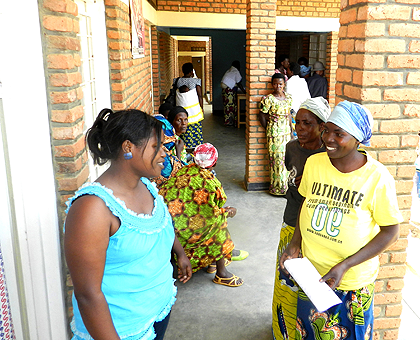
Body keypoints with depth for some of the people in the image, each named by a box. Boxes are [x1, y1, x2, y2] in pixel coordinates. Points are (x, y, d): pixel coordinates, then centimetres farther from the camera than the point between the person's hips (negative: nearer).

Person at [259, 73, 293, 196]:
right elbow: (262, 116, -7)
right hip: (275, 134, -6)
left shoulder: (288, 97, 7)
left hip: (286, 132, 6)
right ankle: (278, 188, 11)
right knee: (277, 159, 0)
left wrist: (291, 130, 13)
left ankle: (287, 184, 25)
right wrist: (268, 130, -3)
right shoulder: (268, 99, -12)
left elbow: (289, 114, 15)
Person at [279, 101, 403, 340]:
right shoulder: (314, 162, -8)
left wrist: (344, 266, -20)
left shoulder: (377, 177, -20)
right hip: (311, 274, 4)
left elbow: (391, 232, -13)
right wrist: (295, 244, -4)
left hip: (352, 283, -3)